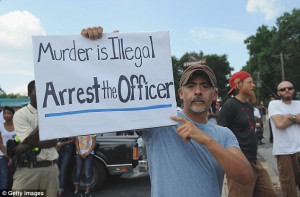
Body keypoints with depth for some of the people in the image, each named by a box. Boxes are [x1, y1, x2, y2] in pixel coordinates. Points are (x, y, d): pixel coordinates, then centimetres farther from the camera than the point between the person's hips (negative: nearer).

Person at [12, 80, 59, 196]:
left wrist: (28, 145, -15)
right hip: (27, 169, -3)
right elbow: (31, 140, -13)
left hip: (51, 168, 3)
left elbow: (54, 141, -4)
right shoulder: (20, 114, -3)